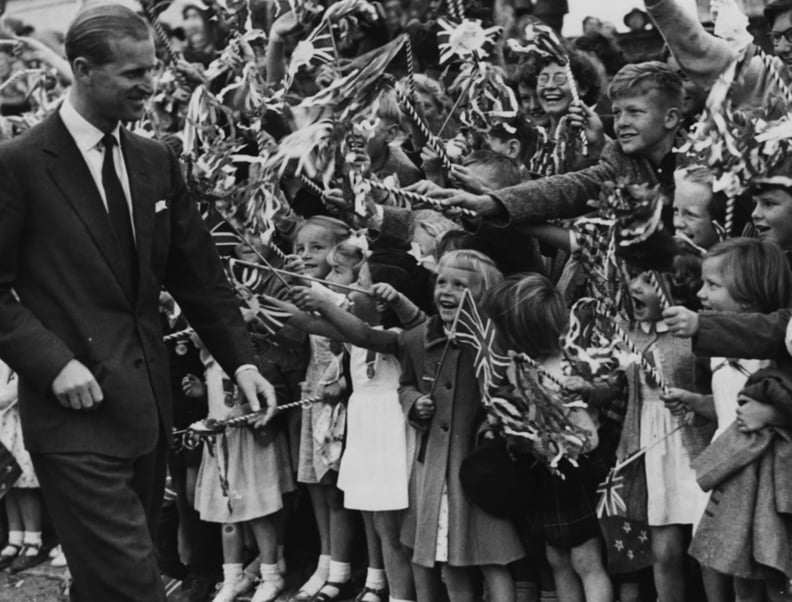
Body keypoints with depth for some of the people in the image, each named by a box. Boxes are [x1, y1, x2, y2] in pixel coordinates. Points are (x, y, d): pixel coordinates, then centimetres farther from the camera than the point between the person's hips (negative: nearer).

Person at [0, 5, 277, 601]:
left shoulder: (157, 161, 10)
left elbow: (199, 273, 14)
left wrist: (241, 357, 4)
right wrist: (52, 362, -18)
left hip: (147, 409, 6)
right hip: (76, 414, -6)